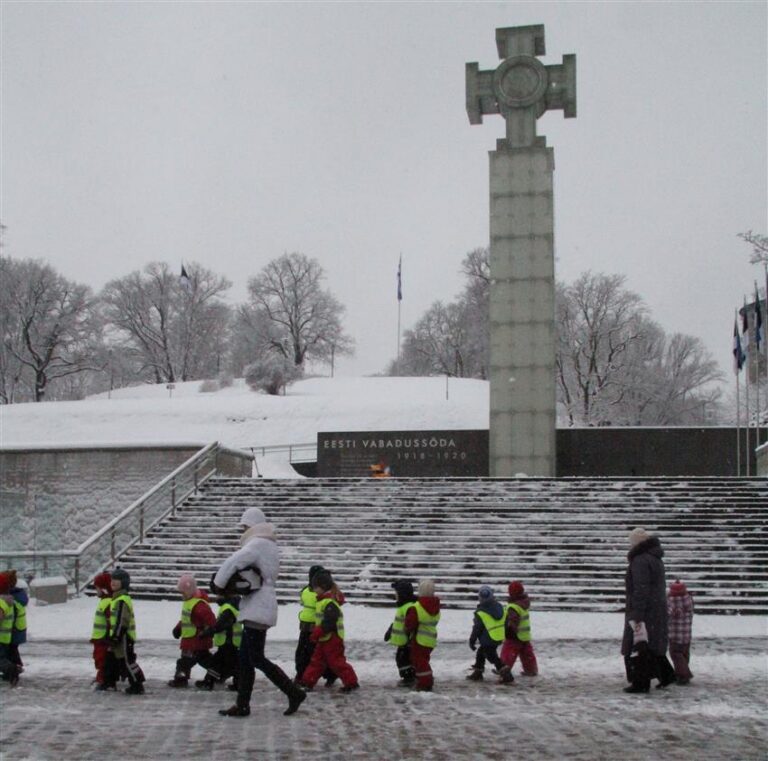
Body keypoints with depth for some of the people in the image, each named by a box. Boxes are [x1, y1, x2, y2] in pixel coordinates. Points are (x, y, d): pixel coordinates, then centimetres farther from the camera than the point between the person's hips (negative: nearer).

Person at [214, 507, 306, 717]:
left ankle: (294, 692, -4)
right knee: (244, 658, 10)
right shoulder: (270, 545, 18)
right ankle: (242, 705, 13)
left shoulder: (257, 544, -14)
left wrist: (218, 585, -9)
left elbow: (232, 563, -25)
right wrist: (238, 582, 2)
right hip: (259, 607, 10)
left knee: (257, 659, -7)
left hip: (257, 609, -10)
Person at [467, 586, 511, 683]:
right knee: (481, 653, 21)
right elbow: (506, 621, 10)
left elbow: (477, 629, -12)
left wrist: (472, 641, 0)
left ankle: (506, 675, -5)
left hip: (488, 640, -8)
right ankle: (477, 674, 27)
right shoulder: (499, 606, 1)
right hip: (500, 637, 8)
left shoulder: (480, 613, -17)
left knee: (493, 657, 2)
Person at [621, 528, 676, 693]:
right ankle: (666, 675, 23)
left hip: (643, 611, -10)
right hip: (658, 610, 10)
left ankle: (641, 683, -1)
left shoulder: (640, 560, -17)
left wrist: (637, 615, -22)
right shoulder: (655, 558, 14)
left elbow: (641, 590, -23)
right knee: (652, 645, 19)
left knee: (639, 646, -3)